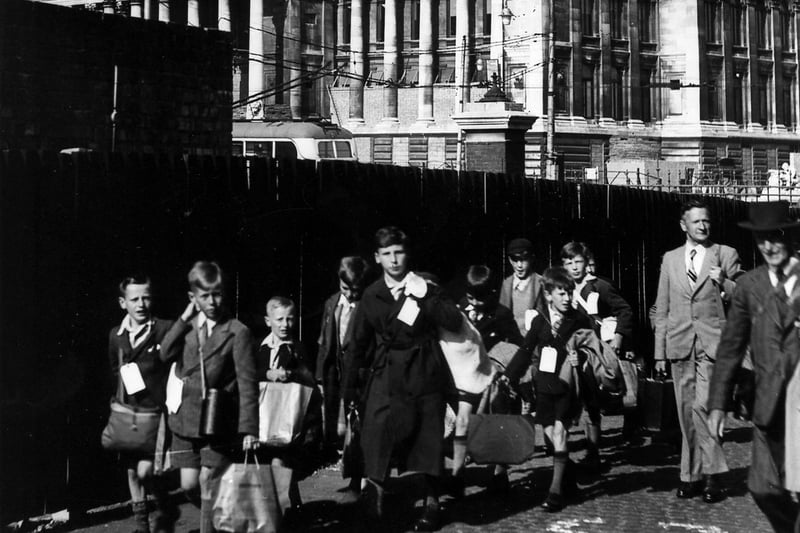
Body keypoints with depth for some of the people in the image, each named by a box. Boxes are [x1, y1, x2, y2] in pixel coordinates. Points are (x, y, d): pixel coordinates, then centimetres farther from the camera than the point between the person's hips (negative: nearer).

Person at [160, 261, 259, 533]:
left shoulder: (237, 332, -9)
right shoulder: (187, 325, 7)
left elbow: (247, 383, -11)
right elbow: (166, 354, -8)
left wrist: (249, 428, -15)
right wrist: (184, 318, -10)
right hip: (186, 419, 4)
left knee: (208, 486, 1)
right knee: (189, 485, 8)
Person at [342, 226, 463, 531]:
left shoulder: (426, 289, 1)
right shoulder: (371, 296, 4)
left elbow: (455, 323, -10)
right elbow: (360, 344, 8)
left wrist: (425, 297, -18)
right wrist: (350, 388, 10)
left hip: (425, 373, 0)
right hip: (388, 374, 1)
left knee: (428, 438, 6)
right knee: (378, 426, -20)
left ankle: (431, 504, 19)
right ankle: (376, 486, -9)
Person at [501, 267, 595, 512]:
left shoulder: (580, 320, -4)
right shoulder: (539, 321, 3)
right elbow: (526, 351, 7)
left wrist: (581, 359, -17)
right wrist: (509, 375, 2)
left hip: (567, 386, -3)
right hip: (545, 384, 3)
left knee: (559, 431, -10)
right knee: (551, 434, 4)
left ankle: (556, 490, -6)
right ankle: (568, 480, 25)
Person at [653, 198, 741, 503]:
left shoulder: (726, 255, 5)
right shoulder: (670, 259, 13)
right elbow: (662, 309, 14)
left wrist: (724, 283, -15)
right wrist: (659, 350, 10)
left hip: (712, 343, -3)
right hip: (680, 345, 3)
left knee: (702, 406, -17)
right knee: (686, 412, 6)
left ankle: (711, 474, -6)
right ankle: (692, 476, 14)